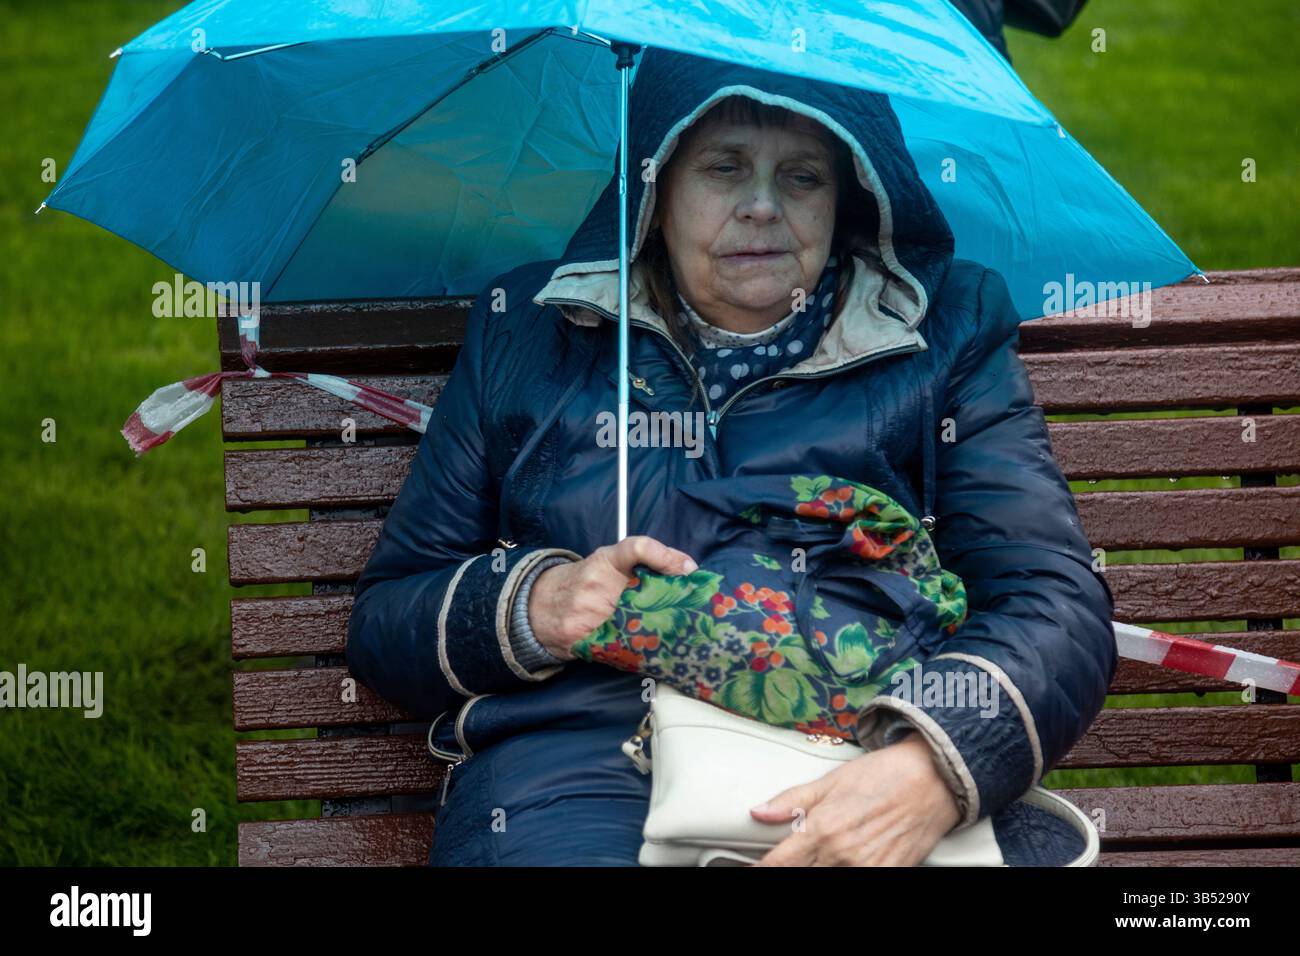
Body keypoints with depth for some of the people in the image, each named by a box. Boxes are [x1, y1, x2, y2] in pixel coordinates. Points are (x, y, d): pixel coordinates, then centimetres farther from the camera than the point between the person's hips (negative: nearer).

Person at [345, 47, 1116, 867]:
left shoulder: (949, 332, 13)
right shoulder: (525, 331, 18)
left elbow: (1059, 605, 0)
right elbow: (382, 625, 18)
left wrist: (931, 769, -21)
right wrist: (532, 607, -5)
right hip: (579, 760, 0)